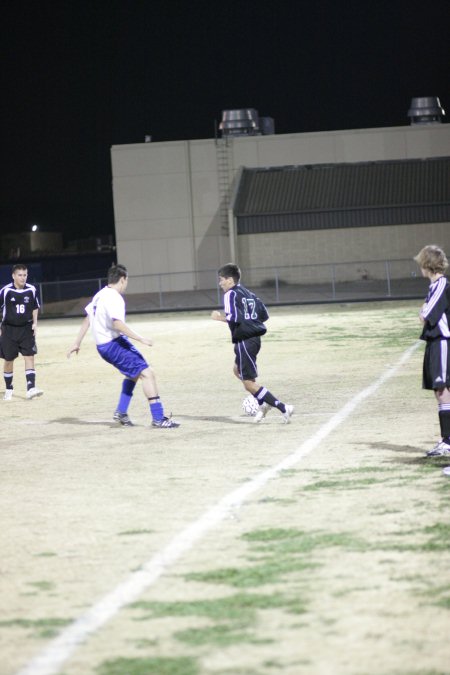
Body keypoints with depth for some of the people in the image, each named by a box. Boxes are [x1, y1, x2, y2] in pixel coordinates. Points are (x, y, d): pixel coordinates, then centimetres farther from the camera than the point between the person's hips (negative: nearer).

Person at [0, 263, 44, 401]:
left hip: (26, 328, 1)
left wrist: (35, 323, 3)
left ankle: (31, 388, -16)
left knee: (29, 357, -11)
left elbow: (35, 307, 14)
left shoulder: (31, 290, -3)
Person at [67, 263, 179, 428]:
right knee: (147, 373, -14)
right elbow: (118, 324, -29)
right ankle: (158, 418, -20)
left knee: (134, 373, 26)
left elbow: (87, 319, 19)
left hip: (103, 345, 10)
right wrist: (141, 339, -28)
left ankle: (121, 413, 22)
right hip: (113, 344, -10)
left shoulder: (100, 295, 13)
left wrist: (77, 343, 25)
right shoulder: (114, 298, -17)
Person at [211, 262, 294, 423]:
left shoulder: (230, 294, -9)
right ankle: (263, 404, 22)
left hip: (244, 341, -9)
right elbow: (264, 315, 15)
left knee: (249, 383, -6)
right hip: (255, 337, 9)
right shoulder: (249, 293, 15)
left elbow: (233, 317, -21)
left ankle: (283, 408, -13)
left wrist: (219, 317, -5)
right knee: (238, 369, 29)